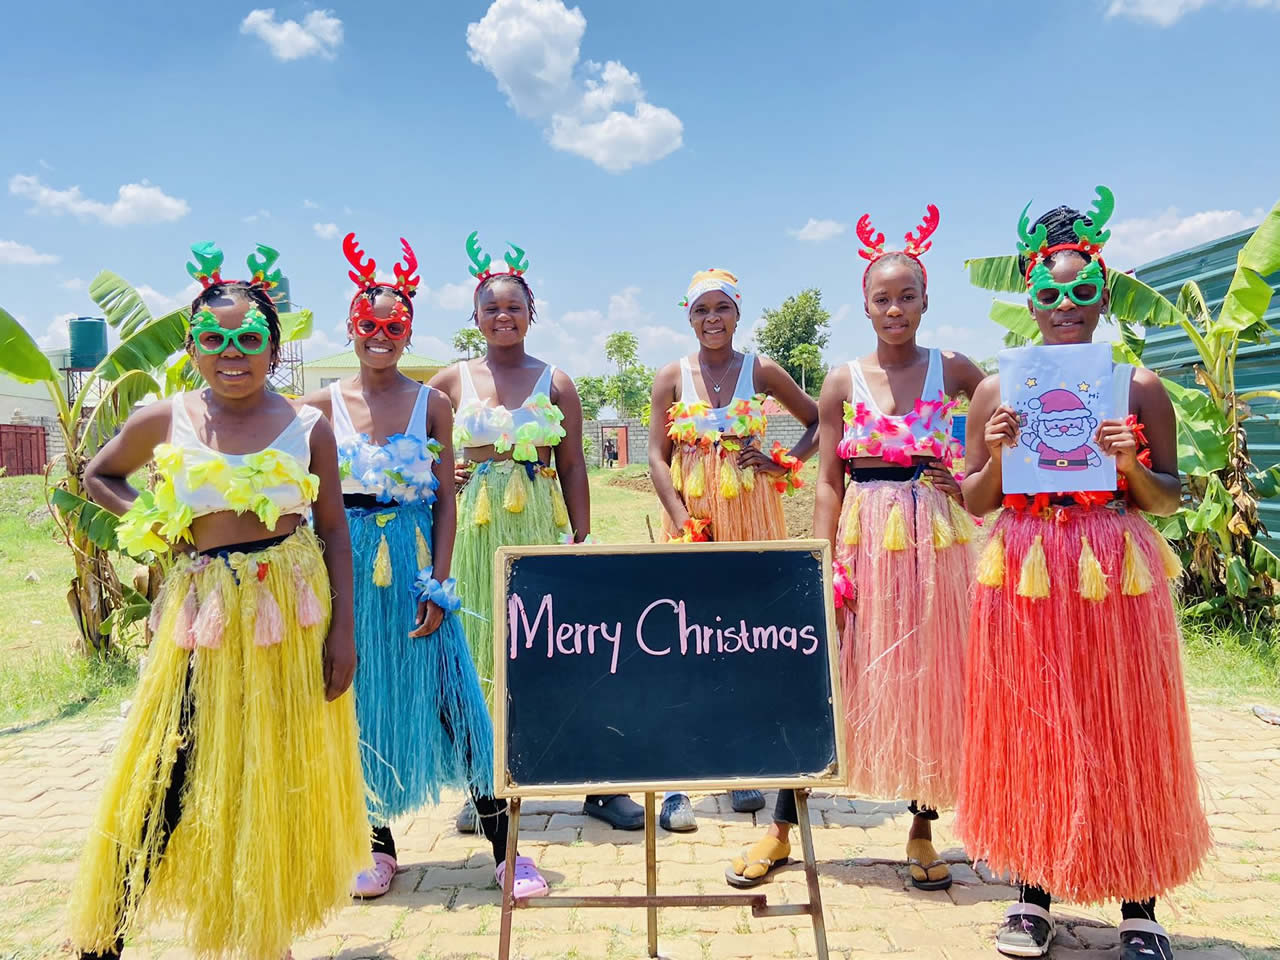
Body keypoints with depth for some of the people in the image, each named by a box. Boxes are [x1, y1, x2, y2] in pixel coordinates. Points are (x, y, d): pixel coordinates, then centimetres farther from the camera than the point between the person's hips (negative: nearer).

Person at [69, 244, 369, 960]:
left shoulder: (308, 428, -2)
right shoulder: (164, 422, 0)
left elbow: (334, 531, 1)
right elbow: (98, 476, 17)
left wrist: (343, 629, -4)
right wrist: (154, 524, -1)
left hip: (294, 613, 1)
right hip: (203, 612, 0)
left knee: (281, 779, 11)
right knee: (169, 777, 1)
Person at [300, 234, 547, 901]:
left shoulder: (432, 405, 2)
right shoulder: (324, 405, 4)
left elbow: (445, 501, 0)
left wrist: (438, 583, -7)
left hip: (415, 566, -1)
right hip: (348, 568, 2)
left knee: (451, 698, -2)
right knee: (361, 702, 9)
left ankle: (504, 845, 7)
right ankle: (378, 841, 27)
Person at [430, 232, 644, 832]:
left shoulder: (555, 382, 6)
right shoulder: (452, 381, 8)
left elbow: (572, 466, 4)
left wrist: (580, 536, -2)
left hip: (542, 524, -1)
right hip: (477, 528, 1)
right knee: (481, 653, 6)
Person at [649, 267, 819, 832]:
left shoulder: (762, 371, 4)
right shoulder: (672, 377, 4)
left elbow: (820, 422, 13)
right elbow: (658, 457, -1)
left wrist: (784, 465, -2)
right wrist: (683, 521, -13)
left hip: (751, 515, 0)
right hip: (690, 515, 0)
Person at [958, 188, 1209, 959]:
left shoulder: (1140, 388, 2)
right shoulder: (998, 390, 3)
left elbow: (1169, 498, 5)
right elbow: (976, 502, 6)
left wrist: (1131, 464, -14)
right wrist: (998, 457, -12)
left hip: (1118, 577, 0)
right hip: (1024, 579, 1)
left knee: (1126, 737, 6)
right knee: (1030, 734, 7)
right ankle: (1035, 895, 24)